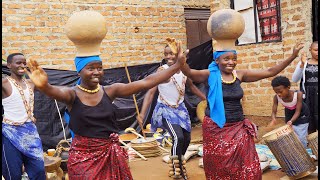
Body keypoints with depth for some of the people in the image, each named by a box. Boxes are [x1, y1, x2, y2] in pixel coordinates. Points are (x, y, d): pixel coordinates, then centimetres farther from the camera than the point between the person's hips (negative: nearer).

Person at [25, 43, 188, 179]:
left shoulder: (110, 91, -1)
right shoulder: (72, 94, -9)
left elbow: (146, 83, -5)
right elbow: (56, 91, -32)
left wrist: (177, 65, -9)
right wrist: (44, 86, -57)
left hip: (111, 153, 3)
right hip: (83, 156, -3)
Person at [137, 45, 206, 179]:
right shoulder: (162, 70, -18)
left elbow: (192, 86, 17)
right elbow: (151, 92, -22)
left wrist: (206, 99, 22)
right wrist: (142, 113, -31)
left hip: (180, 108, 6)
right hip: (166, 109, -6)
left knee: (186, 139, 12)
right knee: (178, 138, -20)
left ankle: (178, 165, 37)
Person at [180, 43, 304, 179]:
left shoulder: (240, 75, 3)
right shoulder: (210, 75, -8)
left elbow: (270, 72, 5)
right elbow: (189, 72, -25)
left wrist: (293, 56, 0)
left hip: (238, 127, 4)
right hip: (216, 128, -3)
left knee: (248, 166, 3)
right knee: (218, 167, 8)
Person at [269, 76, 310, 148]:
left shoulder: (298, 94, -37)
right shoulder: (276, 97, -29)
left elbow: (297, 111, -33)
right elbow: (274, 112, -23)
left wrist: (291, 121, -50)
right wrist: (273, 119, -46)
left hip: (302, 115, -3)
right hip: (289, 114, 3)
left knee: (301, 137, -3)